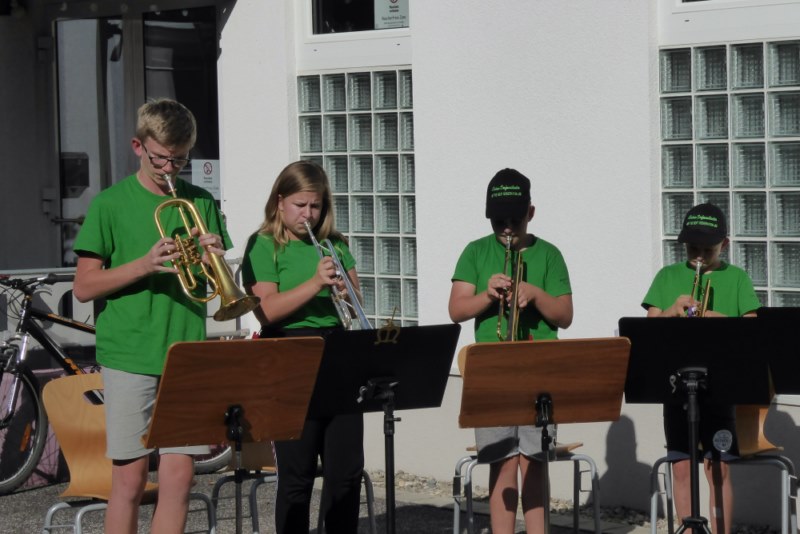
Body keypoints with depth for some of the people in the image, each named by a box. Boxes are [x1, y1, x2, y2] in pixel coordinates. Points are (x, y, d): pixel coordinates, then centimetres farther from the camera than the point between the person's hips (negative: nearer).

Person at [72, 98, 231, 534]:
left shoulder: (200, 203, 11)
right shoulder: (110, 204, 0)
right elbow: (84, 287, -3)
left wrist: (213, 260, -6)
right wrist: (144, 265, -16)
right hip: (129, 357, -3)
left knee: (178, 476, 1)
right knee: (130, 478, -1)